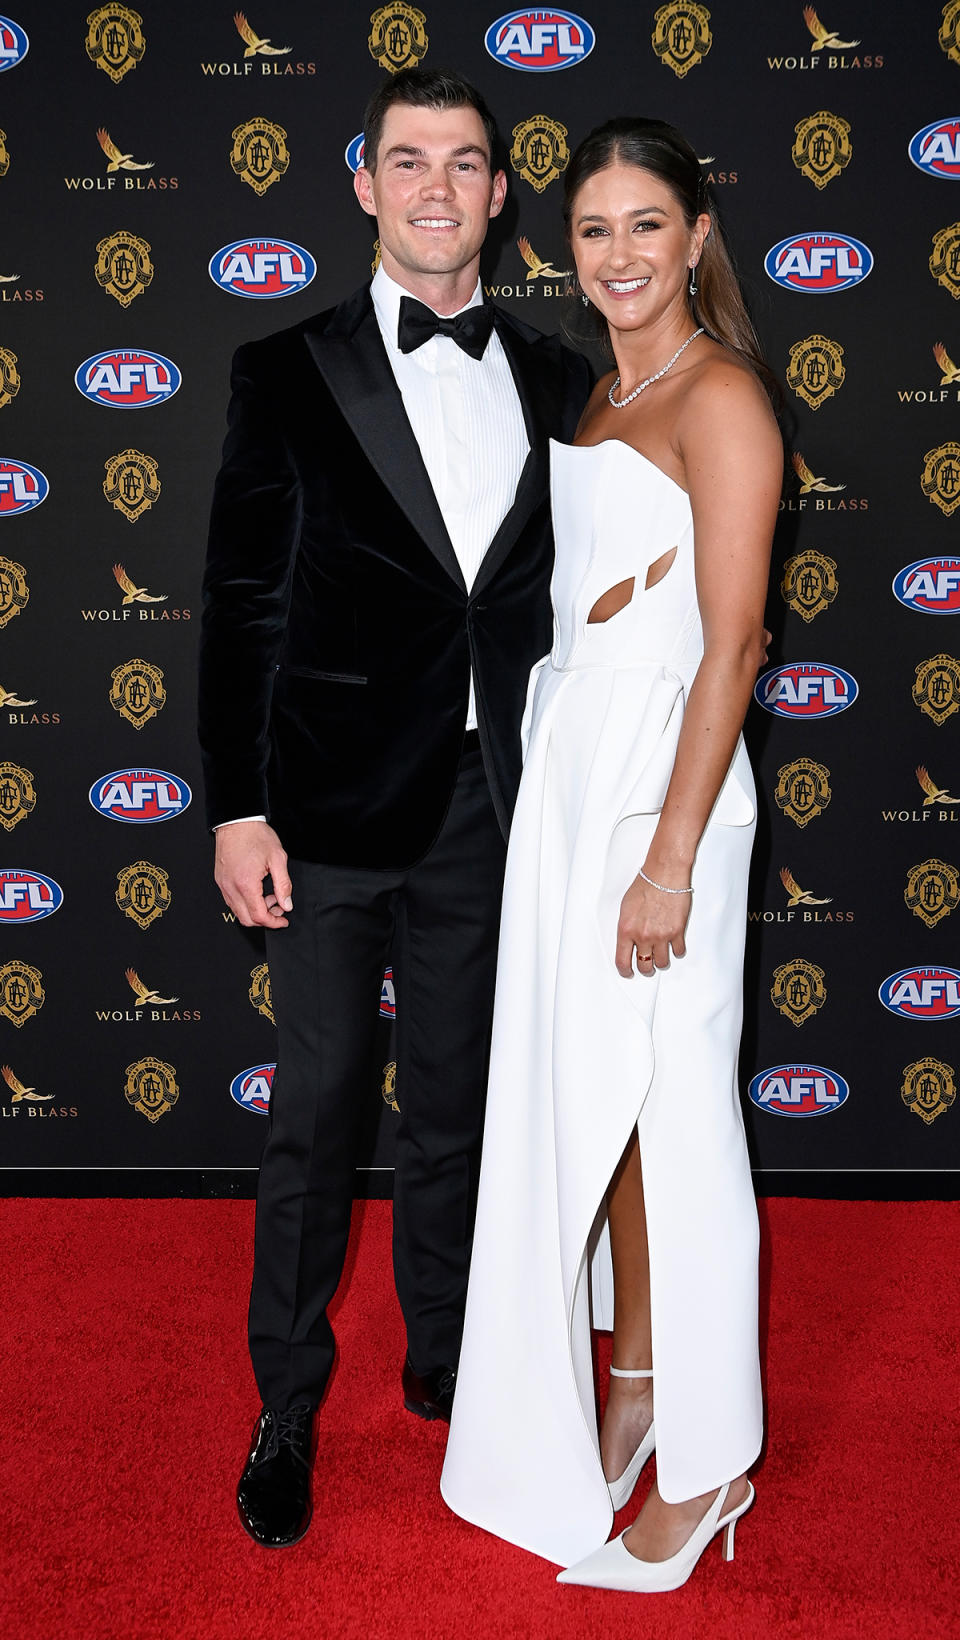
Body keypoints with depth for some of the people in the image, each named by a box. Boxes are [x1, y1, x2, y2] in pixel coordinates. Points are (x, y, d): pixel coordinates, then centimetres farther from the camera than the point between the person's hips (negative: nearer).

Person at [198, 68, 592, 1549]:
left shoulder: (553, 381, 7)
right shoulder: (288, 374, -1)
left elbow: (558, 593, 10)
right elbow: (241, 604, -3)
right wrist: (238, 809, -9)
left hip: (487, 813, 3)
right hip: (334, 809, -3)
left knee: (455, 1109, 16)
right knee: (315, 1118, 7)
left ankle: (442, 1358, 36)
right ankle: (287, 1408, 25)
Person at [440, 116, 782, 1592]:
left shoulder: (720, 398, -9)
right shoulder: (601, 394, 16)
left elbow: (730, 643, -16)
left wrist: (671, 857, -19)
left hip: (664, 774, -8)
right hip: (568, 755, 8)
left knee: (675, 1117, -1)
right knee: (591, 1098, 14)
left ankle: (709, 1458, 15)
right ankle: (633, 1374, 32)